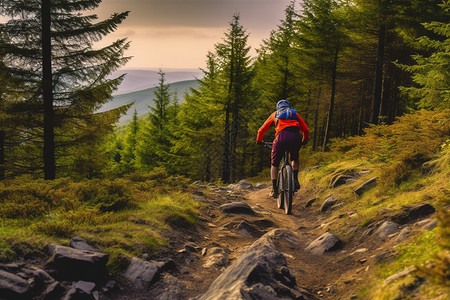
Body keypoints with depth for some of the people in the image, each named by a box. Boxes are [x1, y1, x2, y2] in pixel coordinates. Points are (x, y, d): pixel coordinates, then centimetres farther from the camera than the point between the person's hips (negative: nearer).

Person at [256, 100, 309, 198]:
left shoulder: (275, 114, 29)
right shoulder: (295, 113, 32)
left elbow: (261, 130, 30)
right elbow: (305, 129, 29)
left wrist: (259, 141, 47)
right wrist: (304, 140, 47)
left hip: (282, 137, -2)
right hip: (296, 137, 2)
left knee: (274, 164, 16)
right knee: (295, 159, 32)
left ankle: (274, 189, 7)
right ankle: (295, 181, 16)